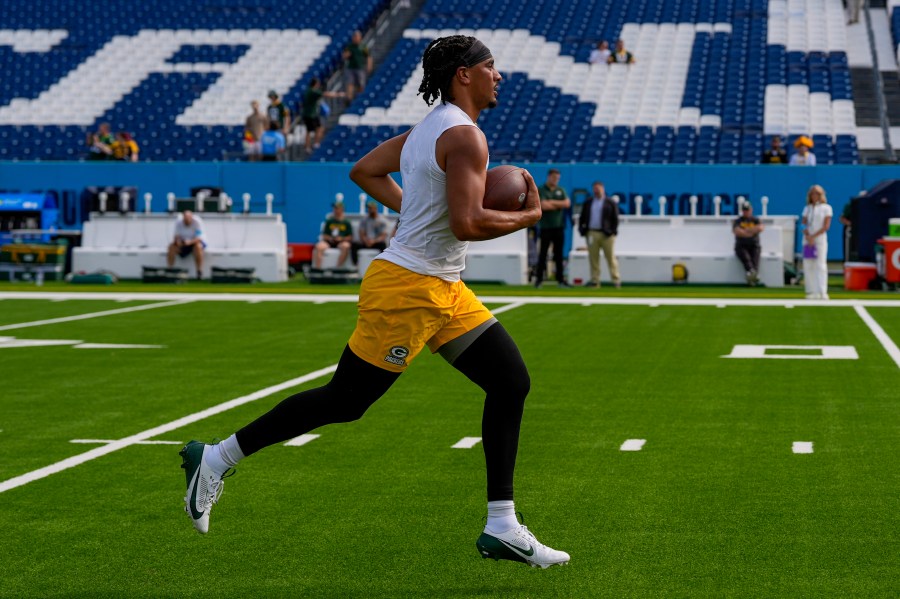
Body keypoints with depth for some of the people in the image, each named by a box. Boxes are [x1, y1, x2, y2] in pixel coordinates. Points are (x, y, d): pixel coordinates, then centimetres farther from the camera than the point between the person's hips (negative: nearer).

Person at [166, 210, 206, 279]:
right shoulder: (178, 222, -14)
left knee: (198, 246, -38)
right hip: (183, 242, 3)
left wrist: (190, 242, -46)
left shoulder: (197, 221, -24)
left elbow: (199, 238, -27)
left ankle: (199, 271, -29)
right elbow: (177, 235, -11)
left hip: (196, 241, -3)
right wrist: (177, 241, -34)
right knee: (171, 247, -24)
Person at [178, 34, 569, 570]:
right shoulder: (465, 136, -16)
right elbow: (466, 224, -25)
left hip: (442, 290, 10)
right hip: (407, 288, -10)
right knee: (344, 401, -3)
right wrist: (529, 216, -10)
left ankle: (502, 529, 5)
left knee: (512, 383, 4)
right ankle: (216, 459, 11)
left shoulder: (429, 128, 14)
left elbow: (364, 171, 22)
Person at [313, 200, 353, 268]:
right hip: (329, 242, 2)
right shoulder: (329, 222, 16)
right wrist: (329, 238, -8)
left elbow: (350, 237, 5)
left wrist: (341, 238, -13)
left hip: (341, 242, -2)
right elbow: (324, 235, 14)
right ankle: (317, 268, -32)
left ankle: (338, 267, -34)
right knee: (319, 246, -30)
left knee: (346, 246, -38)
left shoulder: (346, 223, 10)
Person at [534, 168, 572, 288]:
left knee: (559, 254, 7)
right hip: (546, 227, -4)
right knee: (543, 254, -2)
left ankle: (560, 279, 10)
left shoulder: (561, 190, 12)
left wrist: (552, 202, -11)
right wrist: (560, 205, -7)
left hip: (559, 227, 4)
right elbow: (543, 206, -18)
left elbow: (567, 203, -3)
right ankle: (539, 279, 3)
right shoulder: (541, 190, -3)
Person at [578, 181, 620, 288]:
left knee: (611, 258, 0)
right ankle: (594, 280, 8)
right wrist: (582, 230, 3)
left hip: (606, 234, -3)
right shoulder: (588, 203, 13)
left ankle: (616, 280, 3)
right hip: (591, 234, 3)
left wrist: (612, 231, -9)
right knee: (593, 258, 3)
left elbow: (615, 219, 0)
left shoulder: (610, 203, 3)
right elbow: (582, 217, 14)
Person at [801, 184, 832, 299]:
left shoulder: (826, 208, 3)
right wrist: (805, 231, -10)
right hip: (807, 240, 4)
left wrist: (813, 236, -12)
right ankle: (811, 291, 3)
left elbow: (826, 226, -4)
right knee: (807, 265, 0)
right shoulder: (807, 208, 16)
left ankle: (822, 292, -15)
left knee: (820, 265, -10)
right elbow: (803, 222, 12)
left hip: (820, 239, -4)